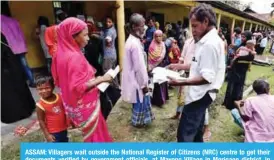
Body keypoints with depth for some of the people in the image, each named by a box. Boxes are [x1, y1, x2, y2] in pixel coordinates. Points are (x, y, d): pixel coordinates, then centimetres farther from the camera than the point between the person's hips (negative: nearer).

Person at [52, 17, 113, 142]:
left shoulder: (62, 53, 1)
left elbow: (58, 80, 10)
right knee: (95, 133, 13)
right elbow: (78, 87, -31)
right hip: (84, 105, -9)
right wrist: (100, 79, -22)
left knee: (92, 131, 27)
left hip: (77, 103, 9)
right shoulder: (74, 57, -27)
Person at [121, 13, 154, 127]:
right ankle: (137, 121, 32)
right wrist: (144, 84, -15)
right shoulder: (135, 44, -25)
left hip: (134, 78, 10)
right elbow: (139, 67, -24)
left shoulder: (131, 40, 7)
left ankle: (139, 119, 42)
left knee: (141, 101, 24)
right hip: (137, 80, -10)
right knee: (140, 102, 11)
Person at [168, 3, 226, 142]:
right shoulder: (208, 40, 13)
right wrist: (179, 66, 12)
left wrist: (181, 82, -29)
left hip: (200, 94, -11)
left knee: (184, 134, -2)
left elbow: (207, 77, -25)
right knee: (196, 131, 24)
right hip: (200, 93, 11)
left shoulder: (210, 44, -21)